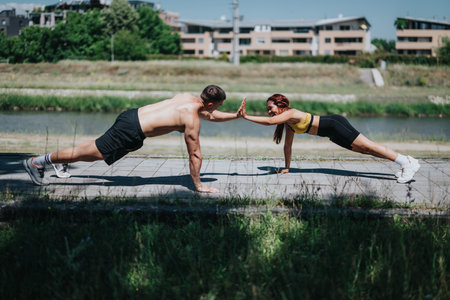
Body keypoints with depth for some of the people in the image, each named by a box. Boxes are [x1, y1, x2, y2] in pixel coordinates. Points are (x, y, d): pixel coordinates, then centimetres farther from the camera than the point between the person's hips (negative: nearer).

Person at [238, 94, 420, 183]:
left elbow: (270, 121, -31)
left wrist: (246, 117, -29)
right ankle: (405, 162, 12)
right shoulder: (288, 123, 12)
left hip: (334, 126, -9)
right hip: (332, 132, 9)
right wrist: (286, 167, 22)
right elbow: (288, 145, 19)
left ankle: (406, 162, -10)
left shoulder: (290, 113, -15)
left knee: (367, 146, -11)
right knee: (364, 150, 9)